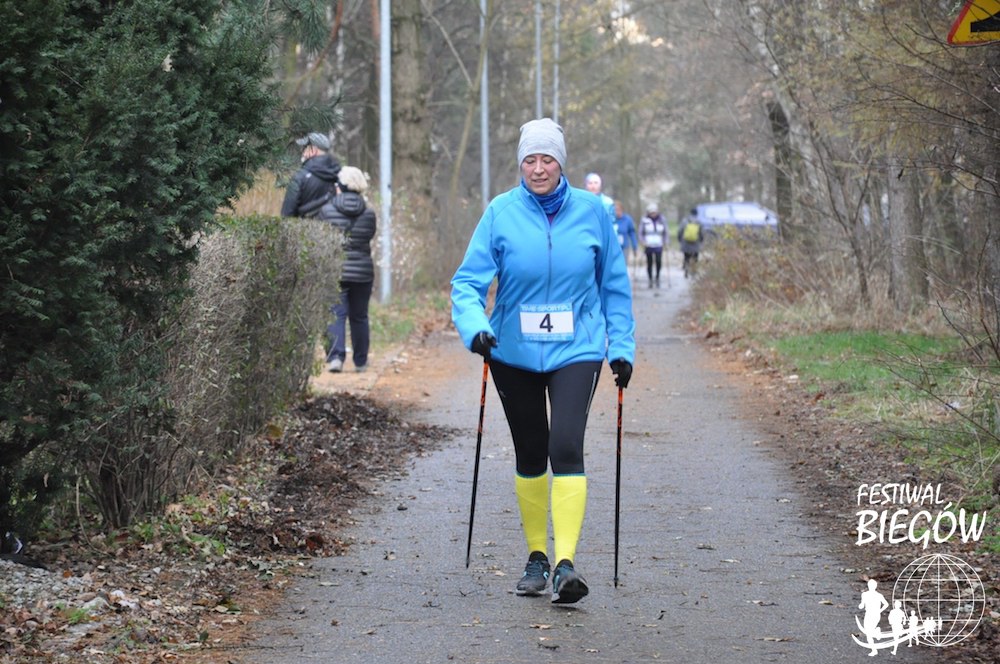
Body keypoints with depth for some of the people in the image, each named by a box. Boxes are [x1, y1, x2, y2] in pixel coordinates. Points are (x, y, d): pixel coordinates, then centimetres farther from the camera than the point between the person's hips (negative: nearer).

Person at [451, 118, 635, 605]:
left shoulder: (590, 211, -1)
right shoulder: (501, 213, -4)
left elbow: (614, 285, 9)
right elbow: (468, 279, -6)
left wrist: (622, 346, 5)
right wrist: (475, 326, -24)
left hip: (576, 350, -1)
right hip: (514, 352, 1)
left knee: (566, 447, -18)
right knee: (530, 455, 11)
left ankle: (565, 562, -22)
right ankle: (536, 558, 25)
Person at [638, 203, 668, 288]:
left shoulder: (662, 220, 4)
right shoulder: (644, 220, 0)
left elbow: (665, 233, 13)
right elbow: (640, 232, 5)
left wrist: (665, 242, 3)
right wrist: (643, 241, -9)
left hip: (658, 246, 0)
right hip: (648, 246, 0)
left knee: (659, 262, -12)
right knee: (649, 263, 1)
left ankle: (657, 277, 11)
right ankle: (650, 280, 16)